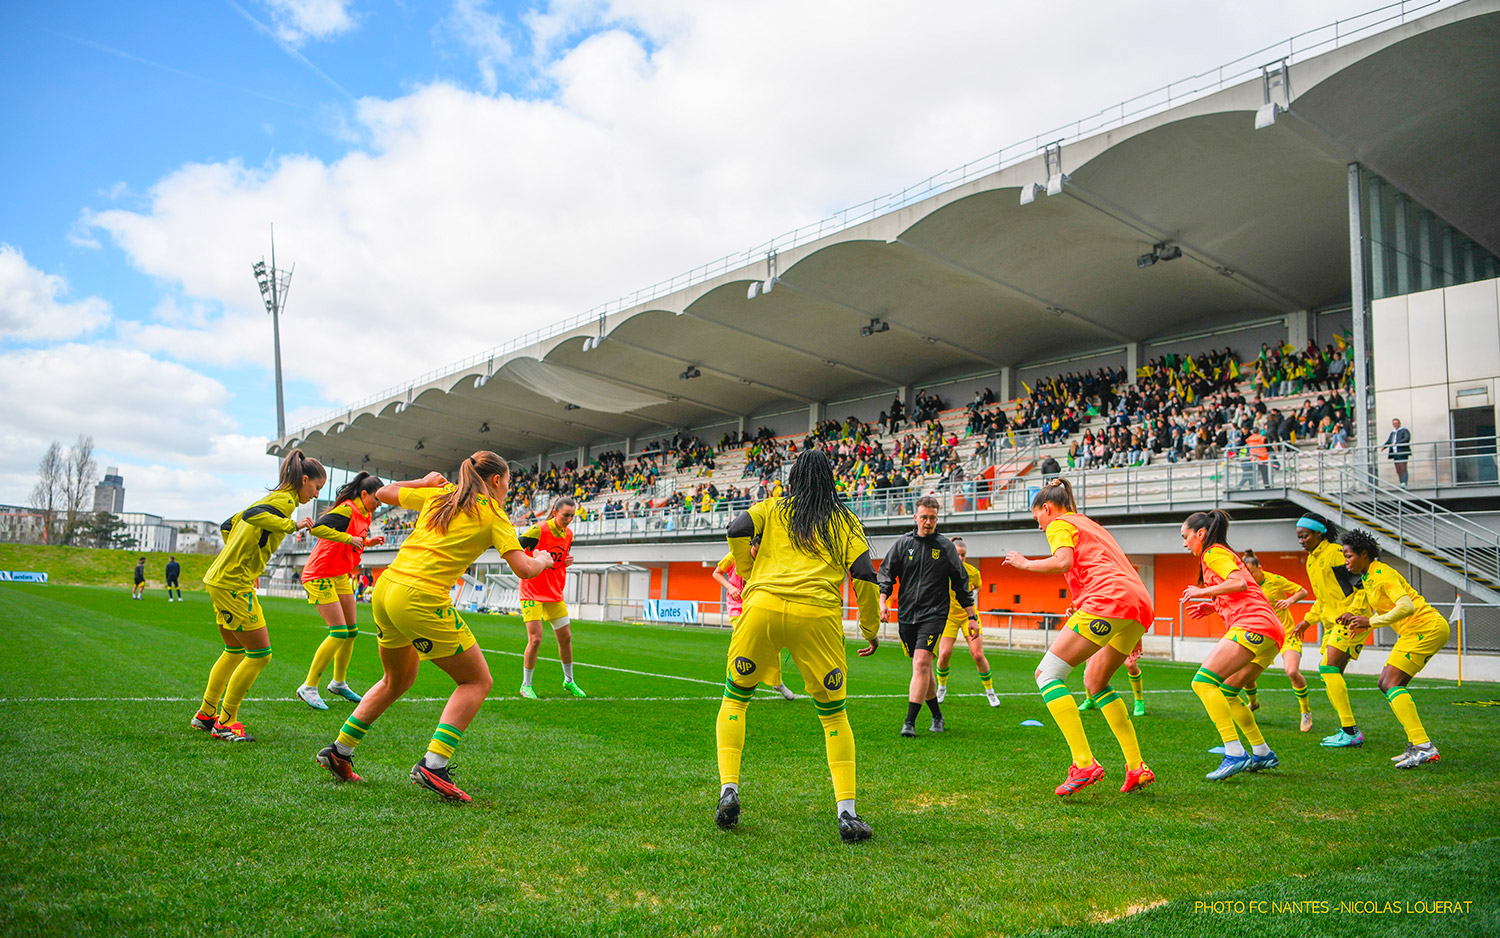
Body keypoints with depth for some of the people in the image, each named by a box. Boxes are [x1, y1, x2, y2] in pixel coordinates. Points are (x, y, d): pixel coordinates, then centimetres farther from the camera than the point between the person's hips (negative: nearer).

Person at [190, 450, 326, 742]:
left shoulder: (273, 498, 17)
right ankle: (226, 723, 5)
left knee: (235, 651, 21)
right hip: (234, 585, -10)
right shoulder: (285, 501, -12)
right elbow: (252, 516, -33)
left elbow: (227, 525, 25)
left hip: (219, 579, 10)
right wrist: (292, 525, -29)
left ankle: (205, 715, 30)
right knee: (260, 654, -3)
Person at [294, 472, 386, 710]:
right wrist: (349, 538, -32)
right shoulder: (347, 510, -19)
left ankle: (339, 682, 27)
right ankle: (308, 688, -4)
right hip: (321, 576, -10)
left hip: (341, 577, 10)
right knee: (339, 633, -14)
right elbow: (317, 528, -32)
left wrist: (367, 542, 5)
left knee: (351, 632, 11)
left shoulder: (364, 514, 10)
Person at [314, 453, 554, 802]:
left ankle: (339, 751, 34)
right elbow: (524, 569, -7)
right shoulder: (492, 514, 0)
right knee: (477, 681, 7)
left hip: (385, 589, 8)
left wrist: (421, 482, 35)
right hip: (421, 599, -7)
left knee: (398, 678, 29)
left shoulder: (439, 493, 16)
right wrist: (543, 560, 14)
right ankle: (433, 765, -5)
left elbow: (383, 493, 26)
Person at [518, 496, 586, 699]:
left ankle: (569, 681, 27)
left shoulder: (568, 534, 3)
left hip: (555, 594, 6)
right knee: (535, 639, -13)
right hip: (532, 593, -6)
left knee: (565, 637, 9)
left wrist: (568, 560, -3)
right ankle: (526, 685, 4)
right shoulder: (539, 530, -17)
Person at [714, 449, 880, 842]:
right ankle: (846, 812, 5)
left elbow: (737, 530, 1)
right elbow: (864, 575, 8)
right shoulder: (844, 521, 19)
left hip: (763, 605, 0)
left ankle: (728, 790, 7)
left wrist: (748, 571, 18)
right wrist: (871, 629, 18)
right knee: (833, 715, 13)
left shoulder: (773, 508, 19)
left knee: (734, 700, 19)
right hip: (818, 615, 0)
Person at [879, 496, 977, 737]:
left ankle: (910, 722, -16)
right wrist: (883, 602, -9)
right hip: (906, 616, 3)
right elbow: (886, 573, 7)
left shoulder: (945, 546, 4)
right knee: (922, 668, 10)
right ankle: (937, 716, 27)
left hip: (934, 614, -3)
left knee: (921, 663, -17)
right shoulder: (903, 543, 7)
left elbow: (961, 583, 9)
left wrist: (971, 616, 8)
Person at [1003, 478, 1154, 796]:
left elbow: (1063, 561, -12)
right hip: (1140, 605, 9)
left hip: (1108, 601, -9)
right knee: (1095, 681, 23)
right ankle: (1137, 768, 17)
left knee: (1047, 674, -6)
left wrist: (1024, 563, 3)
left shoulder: (1060, 524, 8)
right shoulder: (1091, 525, 33)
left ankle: (1084, 764, -17)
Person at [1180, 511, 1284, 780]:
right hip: (1271, 634, 10)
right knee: (1225, 693, 18)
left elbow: (1239, 583, -17)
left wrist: (1202, 592, -6)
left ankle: (1235, 754, -23)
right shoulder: (1225, 554, 28)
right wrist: (1212, 608, 19)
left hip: (1253, 626, -10)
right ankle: (1263, 754, 20)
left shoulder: (1213, 553, 0)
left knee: (1203, 682, -17)